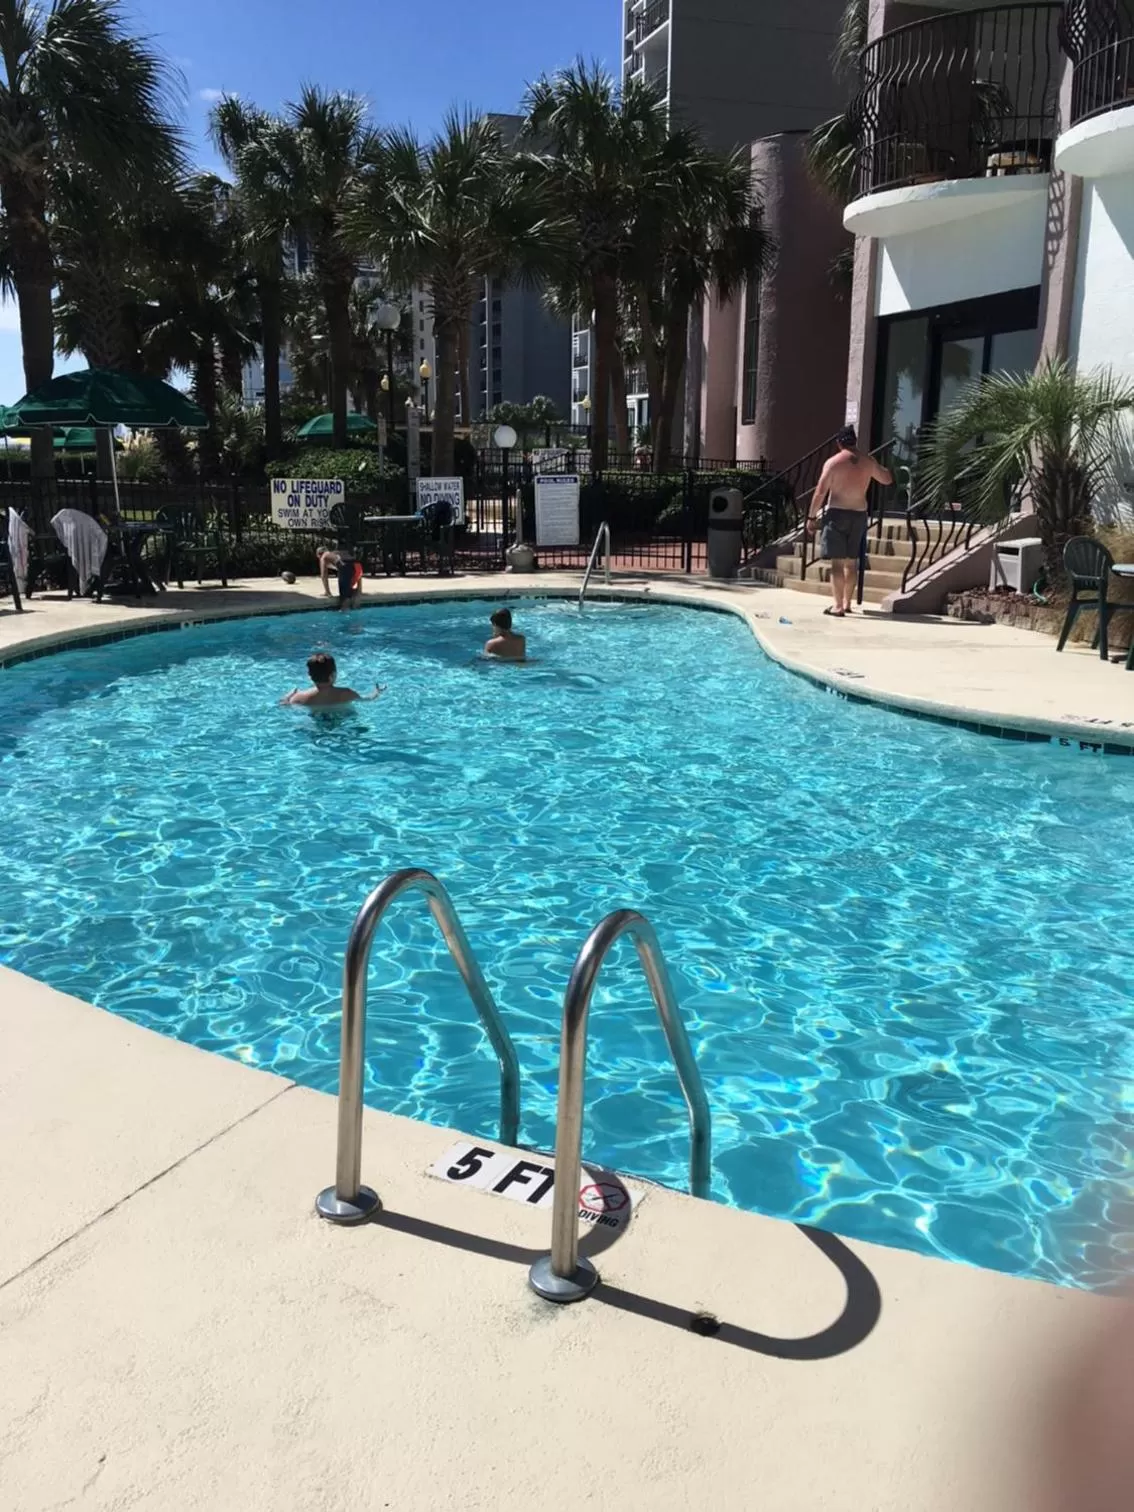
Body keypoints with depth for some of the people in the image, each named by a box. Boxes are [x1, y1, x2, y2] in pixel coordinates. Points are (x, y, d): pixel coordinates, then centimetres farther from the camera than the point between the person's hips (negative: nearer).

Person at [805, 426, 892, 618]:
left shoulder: (833, 462, -6)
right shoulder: (868, 462, 6)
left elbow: (820, 492, -10)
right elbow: (887, 480, 20)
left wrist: (811, 517, -3)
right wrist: (879, 467, 38)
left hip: (837, 513, -4)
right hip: (859, 515, 4)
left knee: (837, 561, -4)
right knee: (851, 561, 14)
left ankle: (838, 605, -9)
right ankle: (846, 602, 23)